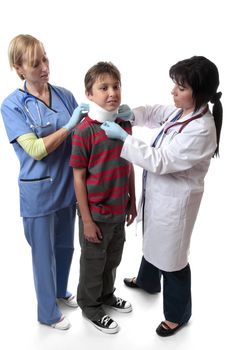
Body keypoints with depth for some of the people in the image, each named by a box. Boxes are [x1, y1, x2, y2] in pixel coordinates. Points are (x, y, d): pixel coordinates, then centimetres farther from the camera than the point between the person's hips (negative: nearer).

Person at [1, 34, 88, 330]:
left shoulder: (65, 95, 0)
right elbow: (36, 149, -20)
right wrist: (70, 125, -21)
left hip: (68, 184, 5)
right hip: (39, 191, -4)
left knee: (65, 245, 22)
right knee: (44, 252, 12)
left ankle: (60, 291, 49)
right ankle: (48, 312, 36)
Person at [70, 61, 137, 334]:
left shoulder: (125, 125, -1)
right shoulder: (84, 131, -19)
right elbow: (79, 177, -16)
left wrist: (132, 202, 11)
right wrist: (87, 220, -14)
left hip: (119, 210, 6)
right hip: (96, 214, -5)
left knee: (113, 260, 24)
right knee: (93, 263, 15)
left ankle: (106, 295, 49)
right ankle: (90, 306, 39)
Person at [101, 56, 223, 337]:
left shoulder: (201, 130, -30)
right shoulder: (181, 111, -2)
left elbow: (159, 161, -30)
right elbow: (156, 113, 17)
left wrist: (123, 137, -26)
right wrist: (133, 114, -2)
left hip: (175, 200, -9)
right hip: (158, 192, 9)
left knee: (171, 254, 9)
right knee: (153, 239, 30)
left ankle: (178, 314, 35)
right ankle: (147, 281, 60)